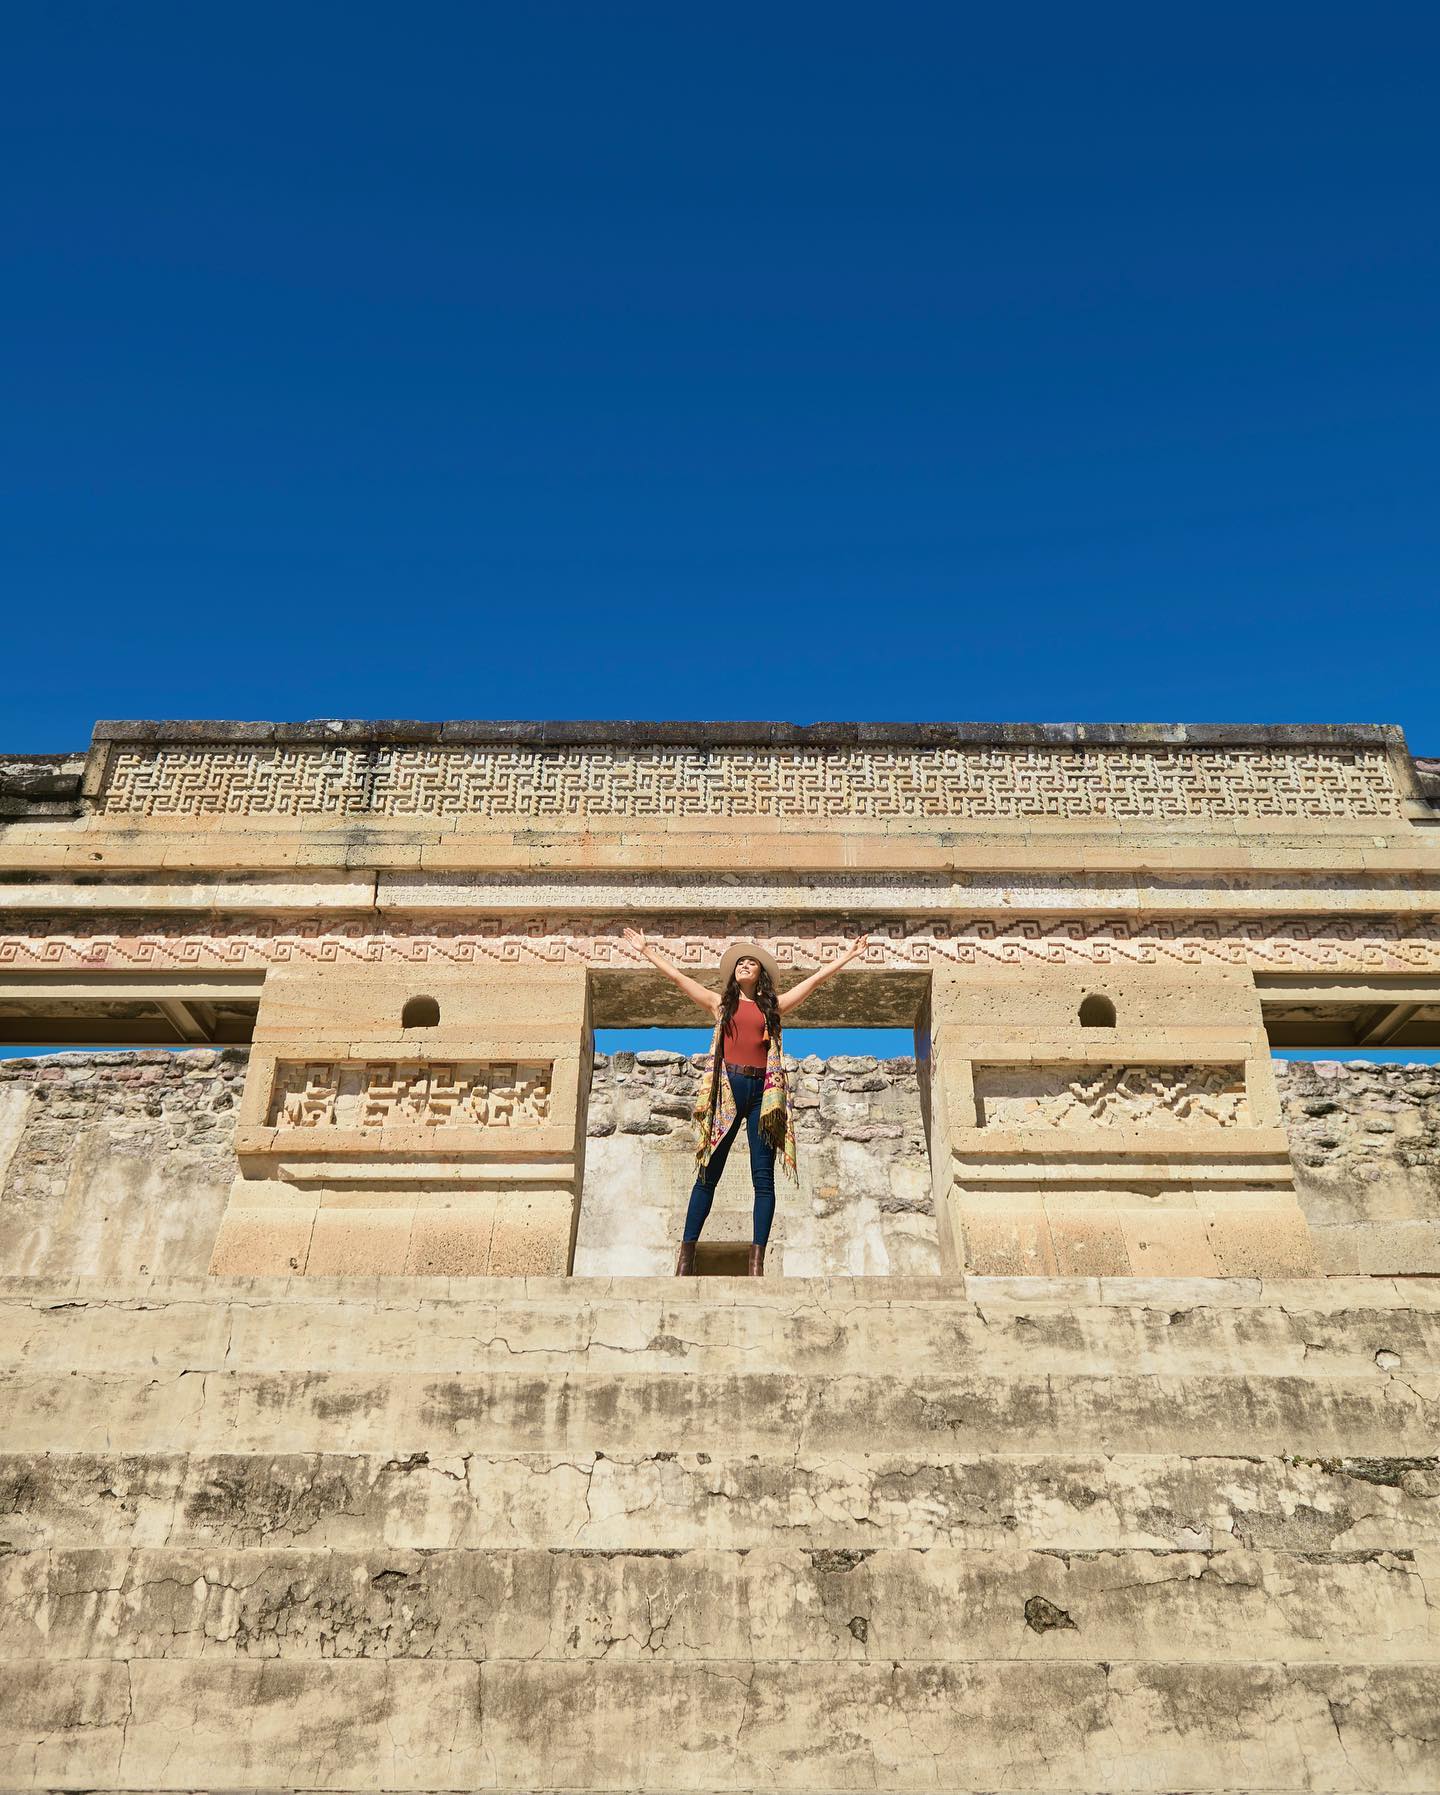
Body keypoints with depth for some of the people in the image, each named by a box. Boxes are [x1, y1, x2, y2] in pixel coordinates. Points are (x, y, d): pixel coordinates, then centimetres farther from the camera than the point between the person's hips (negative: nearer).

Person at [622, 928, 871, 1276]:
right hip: (726, 1088, -1)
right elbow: (676, 975, 18)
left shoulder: (774, 1006, 17)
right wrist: (646, 950, 20)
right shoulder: (720, 1003, 16)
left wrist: (848, 955, 21)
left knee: (763, 1177, -4)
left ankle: (757, 1261, -4)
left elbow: (817, 978, 19)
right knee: (708, 1173, -2)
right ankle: (686, 1255, -1)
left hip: (763, 1092, 1)